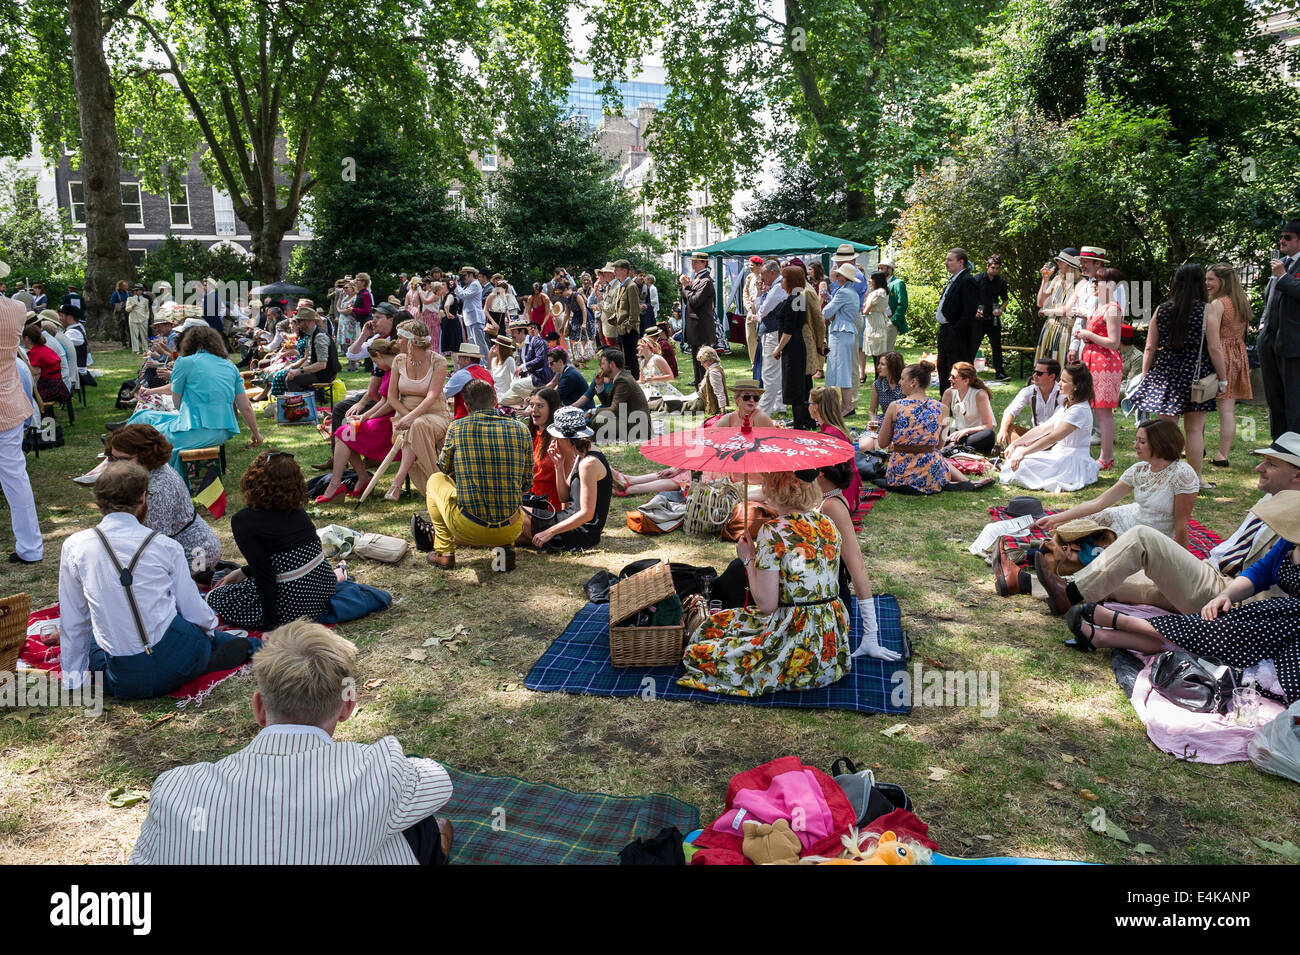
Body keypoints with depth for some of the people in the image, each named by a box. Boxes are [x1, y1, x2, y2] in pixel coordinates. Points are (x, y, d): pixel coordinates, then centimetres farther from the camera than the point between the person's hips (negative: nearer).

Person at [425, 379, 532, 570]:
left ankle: (444, 552, 20)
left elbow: (445, 469, 16)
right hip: (511, 530, 2)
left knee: (436, 480, 26)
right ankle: (507, 547, 13)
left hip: (469, 529, -2)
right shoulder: (520, 429, 1)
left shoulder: (457, 427, -3)